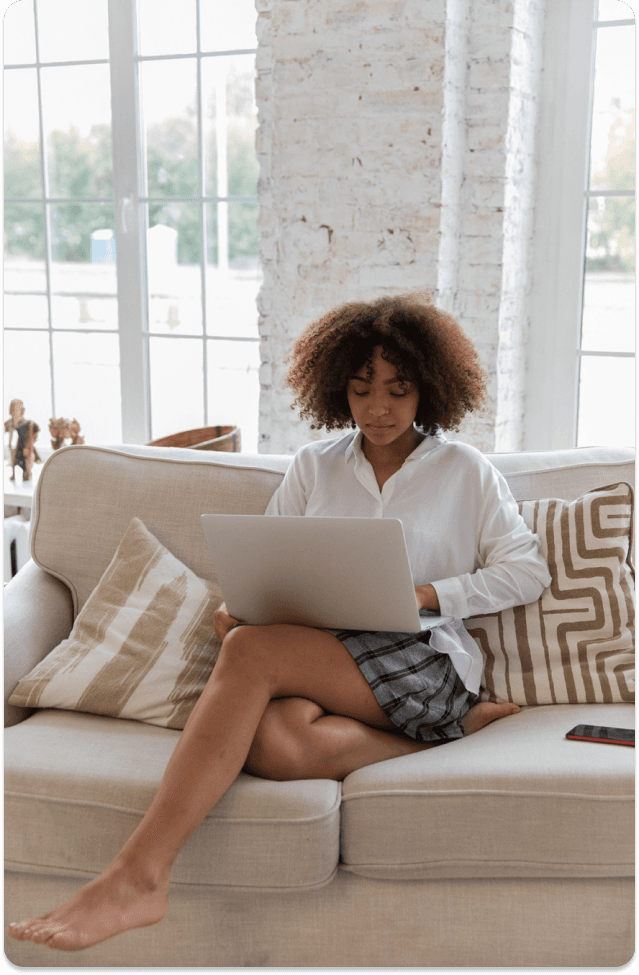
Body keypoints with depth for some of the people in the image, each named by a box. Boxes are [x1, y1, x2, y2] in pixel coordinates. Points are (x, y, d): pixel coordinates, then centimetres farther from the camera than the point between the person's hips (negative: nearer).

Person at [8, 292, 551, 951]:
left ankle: (137, 876, -34)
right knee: (272, 741, -38)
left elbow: (526, 570, 9)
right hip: (319, 658, 4)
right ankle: (456, 734, -18)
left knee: (250, 652, -34)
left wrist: (427, 593, -6)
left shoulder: (465, 470, 12)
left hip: (425, 659, -4)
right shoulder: (314, 465, 20)